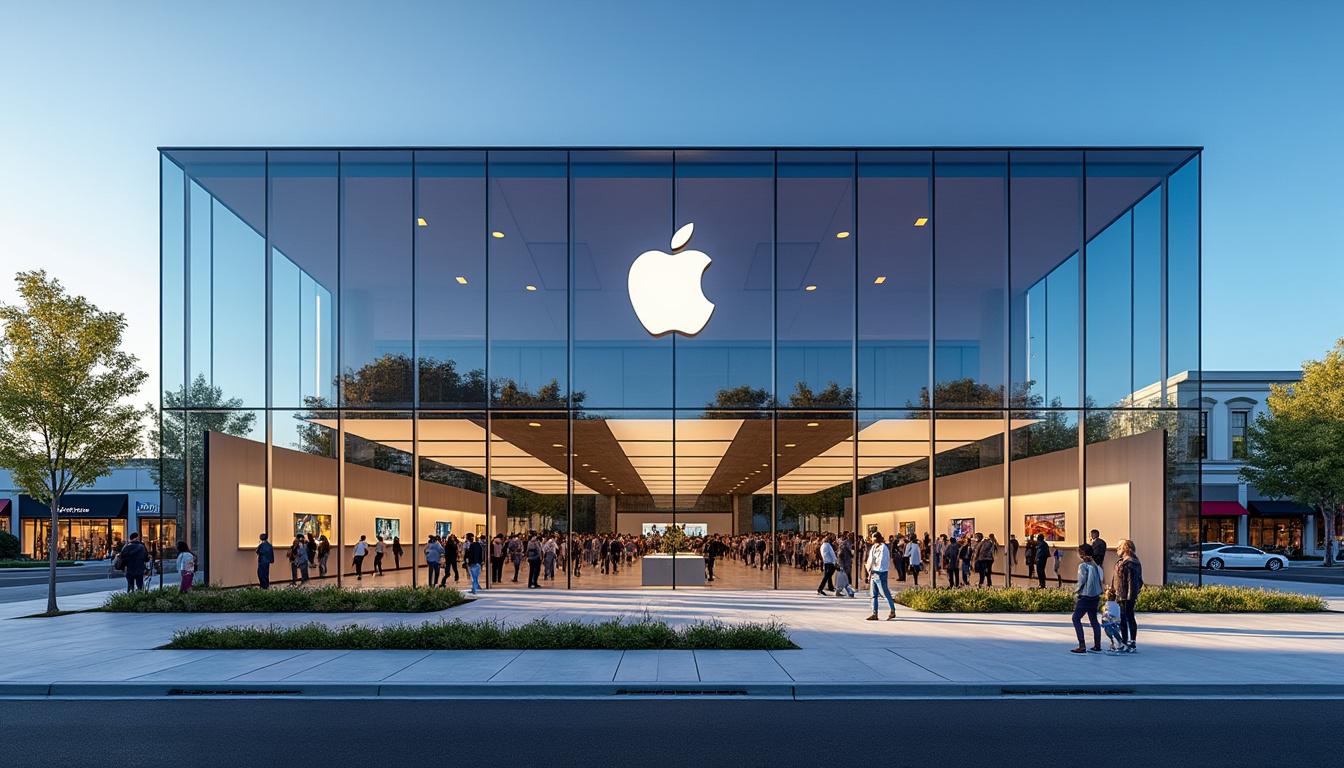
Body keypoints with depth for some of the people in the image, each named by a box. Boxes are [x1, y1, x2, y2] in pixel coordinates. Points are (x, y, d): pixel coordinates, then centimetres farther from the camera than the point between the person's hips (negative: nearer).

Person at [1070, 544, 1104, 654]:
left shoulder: (1083, 565, -12)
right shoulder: (1094, 564, 8)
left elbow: (1082, 581, -15)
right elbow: (1099, 580, 9)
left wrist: (1076, 591, 0)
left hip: (1085, 596, -8)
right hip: (1095, 596, 8)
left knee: (1076, 618, -3)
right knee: (1093, 620, 15)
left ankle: (1082, 645, -10)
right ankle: (1097, 645, 17)